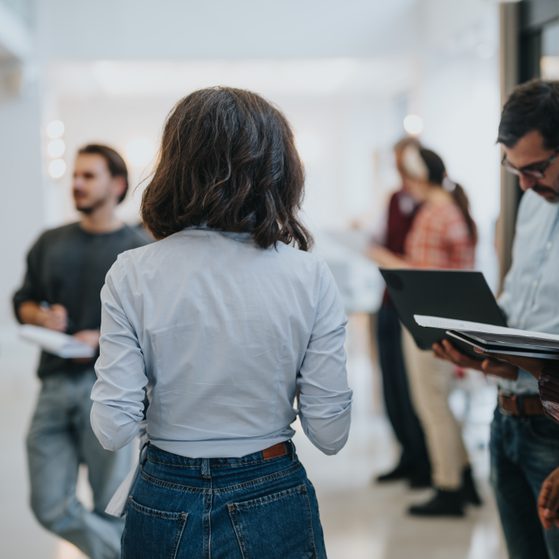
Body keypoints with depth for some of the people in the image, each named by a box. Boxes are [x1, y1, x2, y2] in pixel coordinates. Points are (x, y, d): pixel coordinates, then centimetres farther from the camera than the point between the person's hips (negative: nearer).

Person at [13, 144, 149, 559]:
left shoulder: (138, 250, 1)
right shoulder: (51, 243, 14)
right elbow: (23, 302, 19)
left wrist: (103, 339, -17)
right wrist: (42, 317, -3)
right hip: (55, 384, 4)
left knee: (109, 506, 3)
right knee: (51, 508, 1)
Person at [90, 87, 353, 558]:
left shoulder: (132, 275, -12)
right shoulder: (309, 276, -12)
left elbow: (113, 429, -13)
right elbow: (330, 434, -10)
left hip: (165, 506, 1)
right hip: (272, 505, 0)